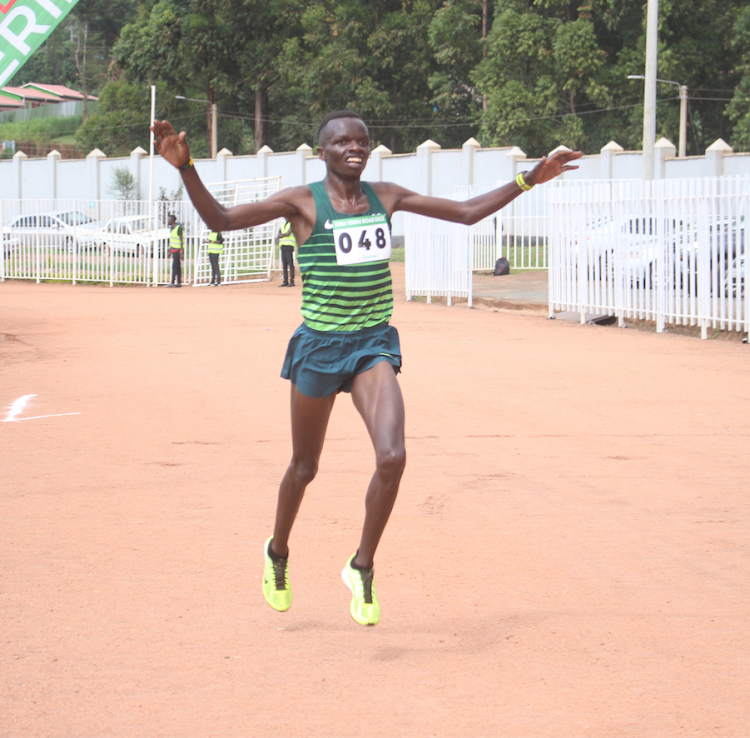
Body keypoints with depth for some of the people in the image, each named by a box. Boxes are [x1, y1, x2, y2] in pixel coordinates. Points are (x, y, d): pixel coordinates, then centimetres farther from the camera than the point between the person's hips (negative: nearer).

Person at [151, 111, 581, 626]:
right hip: (320, 346, -2)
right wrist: (185, 168, -26)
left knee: (392, 457, -18)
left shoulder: (387, 197, 5)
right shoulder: (303, 202, -7)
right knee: (305, 467, 11)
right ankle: (278, 553, 40)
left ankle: (362, 567, 2)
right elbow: (219, 220, -12)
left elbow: (467, 213, 13)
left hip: (374, 344, 2)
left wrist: (529, 180, 9)